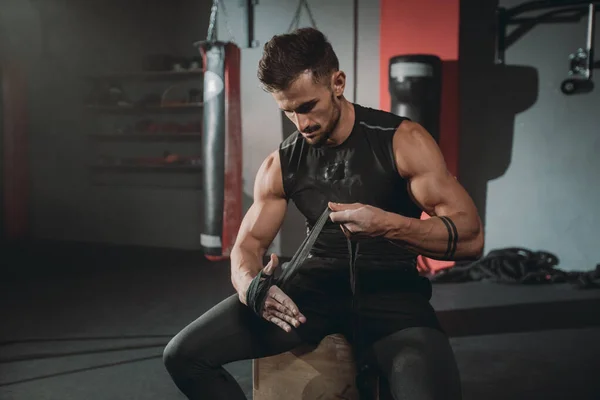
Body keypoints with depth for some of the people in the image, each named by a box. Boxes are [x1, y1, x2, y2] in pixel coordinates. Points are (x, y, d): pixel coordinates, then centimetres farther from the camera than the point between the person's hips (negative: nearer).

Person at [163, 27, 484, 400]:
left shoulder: (402, 140, -9)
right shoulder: (280, 164, 3)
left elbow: (471, 237, -14)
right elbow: (248, 244, 6)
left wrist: (387, 225, -32)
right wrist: (250, 285, -20)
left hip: (390, 290, -3)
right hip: (316, 286, 4)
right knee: (184, 355, -10)